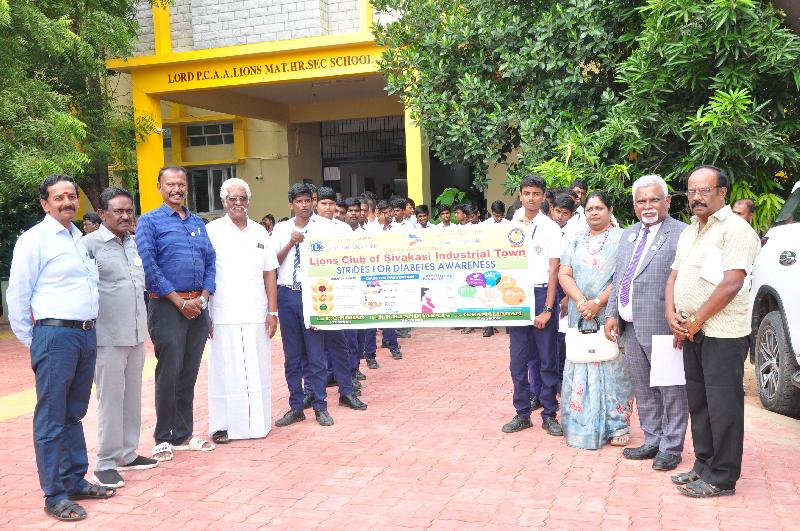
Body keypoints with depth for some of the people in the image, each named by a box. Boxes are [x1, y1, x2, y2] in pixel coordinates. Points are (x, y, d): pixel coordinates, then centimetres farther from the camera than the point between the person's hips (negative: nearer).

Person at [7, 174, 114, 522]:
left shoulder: (80, 238, 14)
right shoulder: (34, 239, -7)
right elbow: (17, 296, -5)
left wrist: (89, 329, 16)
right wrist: (32, 341, -1)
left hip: (87, 334, 7)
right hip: (55, 335, -7)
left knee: (74, 414, 16)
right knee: (52, 419, 1)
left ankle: (75, 482, 26)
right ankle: (55, 496, 9)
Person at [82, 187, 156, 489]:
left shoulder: (134, 243, 13)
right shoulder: (90, 244, -8)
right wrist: (88, 329, -11)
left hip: (136, 335, 6)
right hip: (108, 337, -6)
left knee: (132, 397, 13)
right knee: (110, 399, -1)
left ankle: (128, 454, 24)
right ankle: (106, 462, 10)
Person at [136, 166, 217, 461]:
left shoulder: (198, 223, 17)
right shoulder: (150, 221, -1)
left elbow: (211, 261, 13)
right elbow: (148, 265, -11)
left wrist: (203, 298, -3)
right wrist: (179, 301, -13)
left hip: (198, 306, 5)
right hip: (167, 305, -5)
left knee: (189, 373, 10)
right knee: (169, 373, -2)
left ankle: (184, 435, 20)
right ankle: (163, 438, 11)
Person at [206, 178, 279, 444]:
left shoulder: (260, 232, 11)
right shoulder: (212, 231, 1)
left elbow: (269, 275, 11)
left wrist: (272, 311, 5)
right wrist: (203, 314, -7)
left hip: (256, 315, 3)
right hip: (224, 316, -3)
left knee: (257, 369, 6)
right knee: (226, 370, 2)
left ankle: (258, 421, 16)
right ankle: (222, 424, 12)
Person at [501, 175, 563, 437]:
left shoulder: (550, 228, -3)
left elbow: (553, 270, -6)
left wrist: (547, 308, -11)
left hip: (541, 294, -3)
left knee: (547, 358, 4)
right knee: (518, 359, 7)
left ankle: (549, 414, 14)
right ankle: (522, 412, 18)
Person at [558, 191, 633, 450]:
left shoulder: (621, 238, 0)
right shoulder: (575, 240, 13)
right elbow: (564, 274, 4)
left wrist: (598, 302, -16)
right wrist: (581, 301, -12)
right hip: (581, 316, 4)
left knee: (613, 368, -1)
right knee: (581, 368, 5)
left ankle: (617, 424, 8)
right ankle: (583, 425, 13)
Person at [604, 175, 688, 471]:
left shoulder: (681, 234, -9)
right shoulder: (628, 235, 16)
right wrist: (612, 314, 10)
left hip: (662, 328, -7)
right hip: (631, 327, 8)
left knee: (671, 390, 5)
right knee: (643, 390, 17)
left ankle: (671, 447, 17)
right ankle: (652, 441, 30)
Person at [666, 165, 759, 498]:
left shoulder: (735, 228, -10)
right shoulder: (688, 232, 16)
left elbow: (731, 283, -19)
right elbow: (674, 277, 18)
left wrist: (695, 321, -13)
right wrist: (672, 314, -1)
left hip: (722, 333, -8)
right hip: (692, 332, 8)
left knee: (722, 405, -3)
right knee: (698, 402, 14)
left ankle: (722, 478, 6)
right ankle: (704, 466, 25)